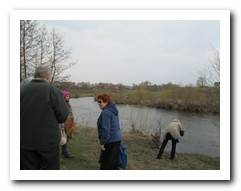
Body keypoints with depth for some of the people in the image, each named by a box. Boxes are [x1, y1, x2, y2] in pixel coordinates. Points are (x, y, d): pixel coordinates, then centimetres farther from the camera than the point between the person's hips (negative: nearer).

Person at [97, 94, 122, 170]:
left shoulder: (106, 112, -18)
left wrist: (102, 142, -15)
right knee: (114, 162, 18)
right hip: (117, 139, 9)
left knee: (106, 163, 2)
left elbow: (106, 129, -22)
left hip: (110, 141, -9)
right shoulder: (113, 110, 11)